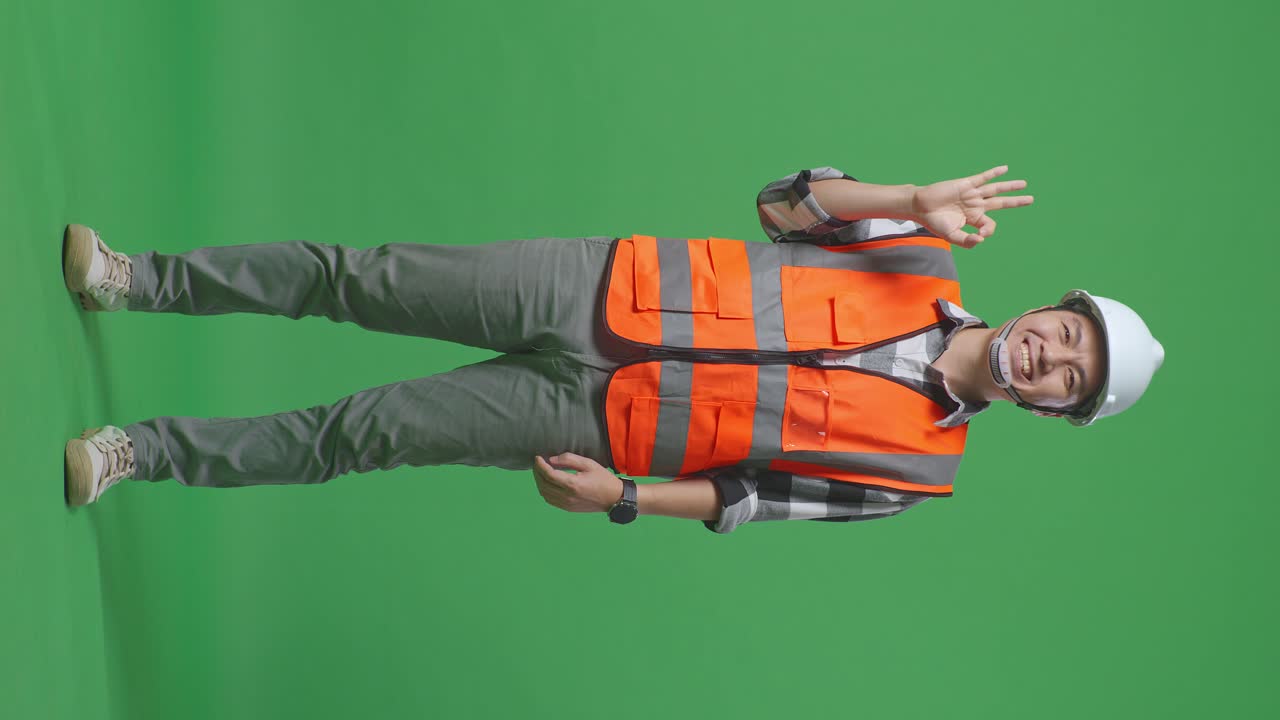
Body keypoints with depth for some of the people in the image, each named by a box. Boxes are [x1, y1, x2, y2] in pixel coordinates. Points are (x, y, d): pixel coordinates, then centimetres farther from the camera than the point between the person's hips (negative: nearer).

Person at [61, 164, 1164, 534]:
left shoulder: (920, 466, -1)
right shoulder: (923, 272, 3)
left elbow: (755, 496, -1)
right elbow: (783, 205, -1)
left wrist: (625, 498, -11)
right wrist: (917, 205, -15)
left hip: (598, 423, -1)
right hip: (600, 289, 2)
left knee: (359, 433, -6)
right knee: (359, 278, -5)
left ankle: (143, 454, 9)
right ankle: (136, 279, 12)